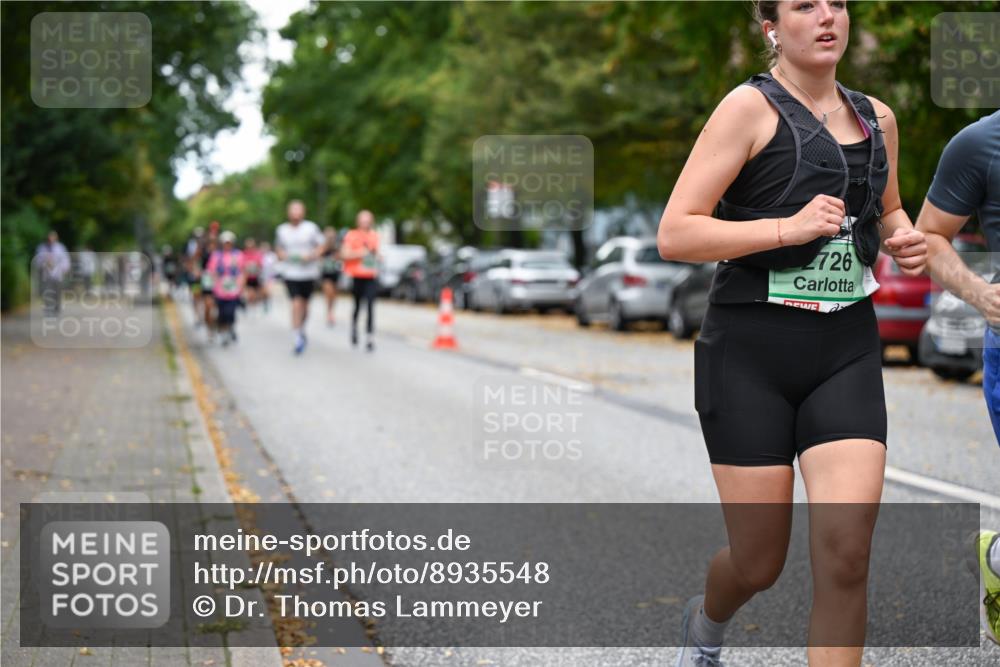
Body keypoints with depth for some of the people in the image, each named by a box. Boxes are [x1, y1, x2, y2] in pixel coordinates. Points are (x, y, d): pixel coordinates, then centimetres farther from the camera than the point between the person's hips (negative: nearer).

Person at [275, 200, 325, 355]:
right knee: (296, 303, -14)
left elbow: (321, 247, 2)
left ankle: (302, 329, 38)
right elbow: (279, 248, 18)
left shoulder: (311, 228, -2)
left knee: (304, 303, 13)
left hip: (308, 271, 0)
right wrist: (282, 255, -5)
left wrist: (311, 256, -16)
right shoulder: (282, 230, 5)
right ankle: (298, 337, -12)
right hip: (290, 272, 0)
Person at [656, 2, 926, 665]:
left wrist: (904, 238, 7)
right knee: (760, 564, 4)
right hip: (750, 351, -4)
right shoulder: (751, 107, -6)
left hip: (846, 349, 4)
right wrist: (789, 228, -21)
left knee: (846, 552, -12)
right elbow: (674, 235, -13)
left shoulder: (876, 118, 12)